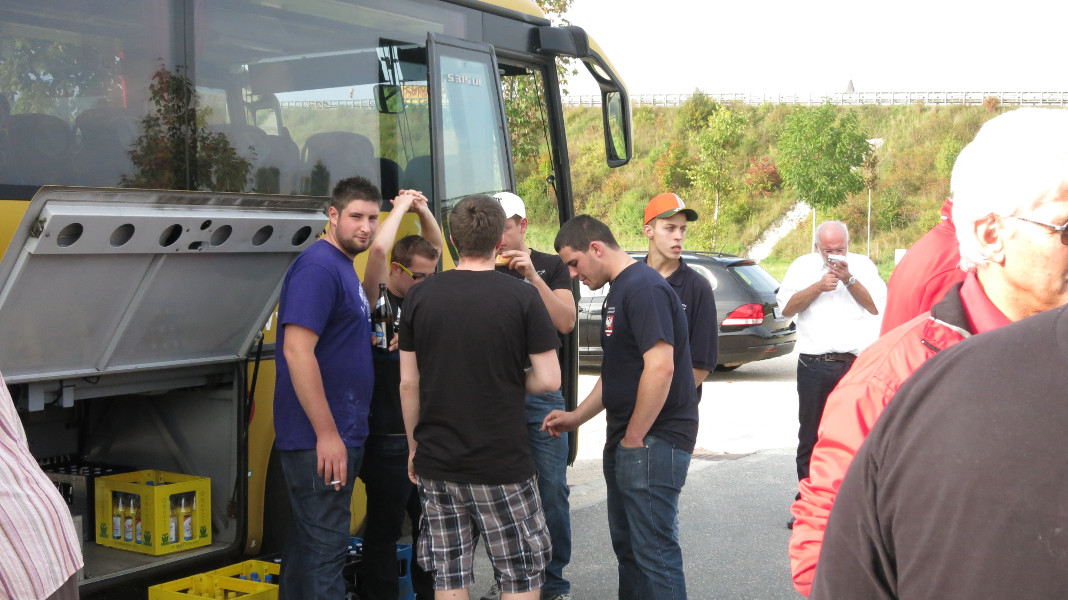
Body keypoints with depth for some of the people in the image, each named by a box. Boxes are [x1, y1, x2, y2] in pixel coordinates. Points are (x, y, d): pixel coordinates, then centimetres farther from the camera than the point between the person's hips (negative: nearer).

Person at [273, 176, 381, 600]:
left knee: (309, 540, 17)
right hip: (321, 438, -10)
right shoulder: (318, 267, -15)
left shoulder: (343, 267, 15)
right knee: (325, 545, -5)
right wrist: (327, 434, -23)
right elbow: (297, 350, -23)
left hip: (339, 434, 10)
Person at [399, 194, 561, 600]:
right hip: (503, 461, -3)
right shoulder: (523, 297, -9)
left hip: (436, 461, 3)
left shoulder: (419, 297, -1)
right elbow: (548, 380, -10)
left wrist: (413, 446, 14)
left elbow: (408, 383, 2)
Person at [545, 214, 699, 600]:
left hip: (653, 441, -11)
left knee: (654, 550, -6)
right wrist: (577, 416, 15)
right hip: (626, 441, 11)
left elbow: (660, 367, -26)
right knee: (626, 543, 18)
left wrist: (634, 438, -19)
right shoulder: (619, 291, 16)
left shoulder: (644, 289, -16)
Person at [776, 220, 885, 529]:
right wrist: (819, 286, -7)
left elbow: (877, 306, -1)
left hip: (857, 363, -1)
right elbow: (787, 307, 1)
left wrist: (849, 280, -9)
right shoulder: (803, 266, 12)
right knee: (810, 437, 5)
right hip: (814, 365, 1)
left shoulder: (863, 265, 11)